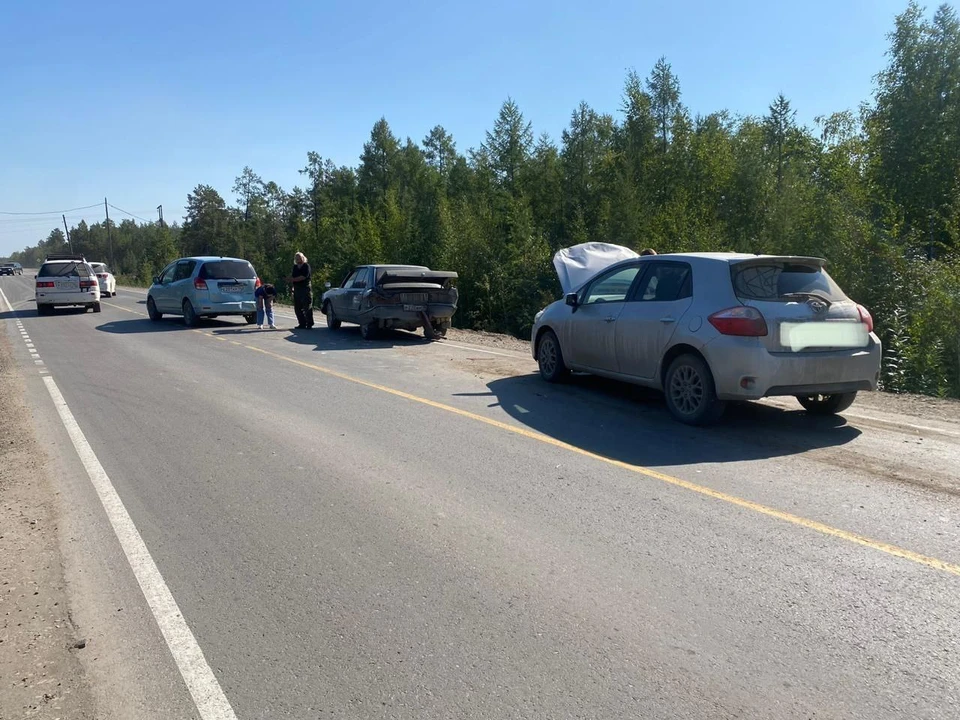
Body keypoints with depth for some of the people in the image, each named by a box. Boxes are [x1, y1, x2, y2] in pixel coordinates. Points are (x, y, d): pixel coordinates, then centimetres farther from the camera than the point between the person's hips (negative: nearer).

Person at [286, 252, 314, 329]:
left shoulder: (306, 266, -5)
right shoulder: (295, 267, 17)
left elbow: (303, 277, -16)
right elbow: (292, 276, 16)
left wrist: (293, 279, -16)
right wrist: (290, 279, -3)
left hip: (305, 289, -8)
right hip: (296, 289, 8)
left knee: (307, 308, -7)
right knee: (297, 308, 8)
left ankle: (309, 324, -2)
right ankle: (302, 324, 15)